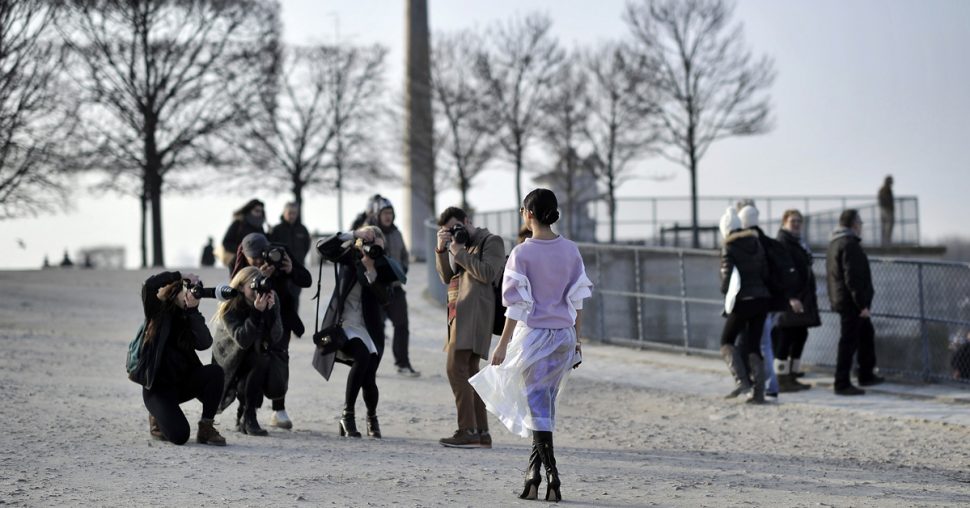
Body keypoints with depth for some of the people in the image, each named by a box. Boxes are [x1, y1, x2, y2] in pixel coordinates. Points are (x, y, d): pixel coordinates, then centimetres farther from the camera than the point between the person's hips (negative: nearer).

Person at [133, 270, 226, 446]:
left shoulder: (188, 318, 6)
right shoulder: (157, 311, -3)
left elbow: (204, 343, -13)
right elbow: (149, 285, -22)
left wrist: (193, 310, -16)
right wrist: (181, 276, -12)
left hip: (182, 383, 5)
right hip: (157, 386, -4)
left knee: (215, 372, -25)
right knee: (179, 435, -23)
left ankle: (206, 428, -12)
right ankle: (157, 418, 12)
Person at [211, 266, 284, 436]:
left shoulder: (270, 299, -13)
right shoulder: (230, 308, -23)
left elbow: (276, 337, -22)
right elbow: (242, 340, -35)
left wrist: (271, 310, -35)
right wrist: (257, 312, -43)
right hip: (229, 362, -3)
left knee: (277, 387, -19)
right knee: (260, 358, -29)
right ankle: (248, 417, -17)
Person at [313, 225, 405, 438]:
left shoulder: (382, 266, 1)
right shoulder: (348, 256, 1)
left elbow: (384, 298, -12)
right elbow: (323, 247, -14)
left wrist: (371, 271, -21)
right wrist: (354, 235, -20)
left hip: (370, 329, 2)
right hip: (344, 324, -2)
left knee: (368, 379, -6)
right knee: (362, 356, -30)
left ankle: (372, 417, 28)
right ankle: (347, 414, -16)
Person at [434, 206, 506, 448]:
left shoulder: (492, 241, 0)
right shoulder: (461, 244, 24)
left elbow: (487, 273, -14)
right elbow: (447, 277, 20)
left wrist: (459, 252, -9)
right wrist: (442, 249, 7)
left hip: (473, 313, -9)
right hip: (460, 312, 9)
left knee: (456, 367, -16)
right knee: (469, 372, 7)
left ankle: (468, 431, -19)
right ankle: (481, 433, 8)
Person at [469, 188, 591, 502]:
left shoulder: (522, 253, -10)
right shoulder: (570, 251, 3)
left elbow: (518, 306, -10)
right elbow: (577, 302, 6)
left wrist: (502, 345, -4)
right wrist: (576, 341, 14)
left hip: (533, 335, -4)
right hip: (563, 335, 4)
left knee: (538, 407, -1)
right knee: (546, 405, 14)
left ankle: (552, 476, -8)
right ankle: (533, 475, 18)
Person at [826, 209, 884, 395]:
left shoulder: (834, 243, 16)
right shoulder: (849, 245, -17)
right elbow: (852, 278, -23)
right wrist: (862, 304, -22)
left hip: (841, 300, 11)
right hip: (851, 301, -11)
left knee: (867, 334, 22)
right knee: (849, 341, -7)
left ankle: (867, 374, 30)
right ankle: (842, 384, -6)